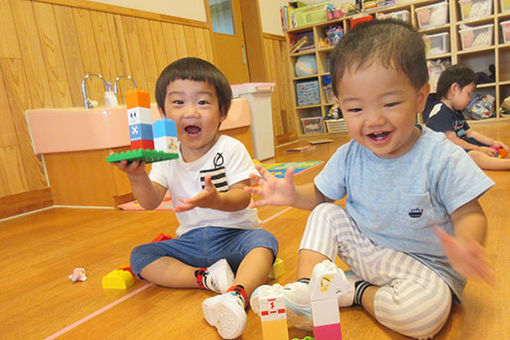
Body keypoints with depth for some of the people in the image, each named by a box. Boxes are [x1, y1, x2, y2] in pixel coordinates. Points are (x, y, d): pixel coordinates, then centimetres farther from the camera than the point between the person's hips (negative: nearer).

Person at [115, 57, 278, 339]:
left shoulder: (231, 149, -9)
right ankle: (207, 277, -25)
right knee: (140, 257, -12)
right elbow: (151, 202, -6)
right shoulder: (167, 157, 2)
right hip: (191, 240, 4)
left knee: (264, 240, -33)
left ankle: (237, 295, -53)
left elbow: (242, 198, -16)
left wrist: (216, 200, -38)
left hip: (234, 235, -4)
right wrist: (137, 176, -27)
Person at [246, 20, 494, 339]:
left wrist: (467, 245, -39)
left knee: (425, 310, -33)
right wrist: (293, 194, -16)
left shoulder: (443, 158, -20)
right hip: (365, 252, 4)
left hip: (426, 267, -4)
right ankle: (307, 286, -9)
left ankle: (356, 290, -7)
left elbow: (469, 214, -16)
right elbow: (321, 195, 5)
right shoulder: (348, 156, -7)